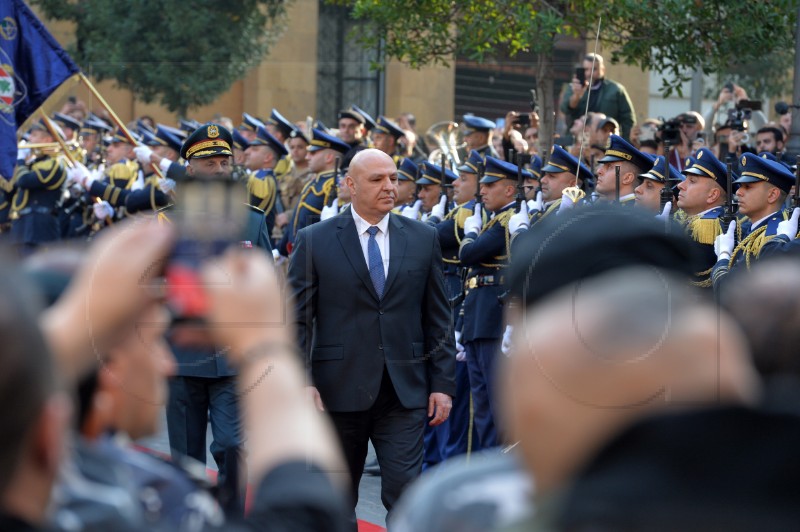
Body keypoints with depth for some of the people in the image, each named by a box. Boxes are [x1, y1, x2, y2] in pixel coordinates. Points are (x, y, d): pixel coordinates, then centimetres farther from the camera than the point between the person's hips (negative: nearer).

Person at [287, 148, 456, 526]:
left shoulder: (423, 239, 7)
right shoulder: (314, 241, 0)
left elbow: (438, 319, 8)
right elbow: (297, 320, -2)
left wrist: (443, 383, 2)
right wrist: (302, 381, -13)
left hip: (404, 392, 1)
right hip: (338, 391, -1)